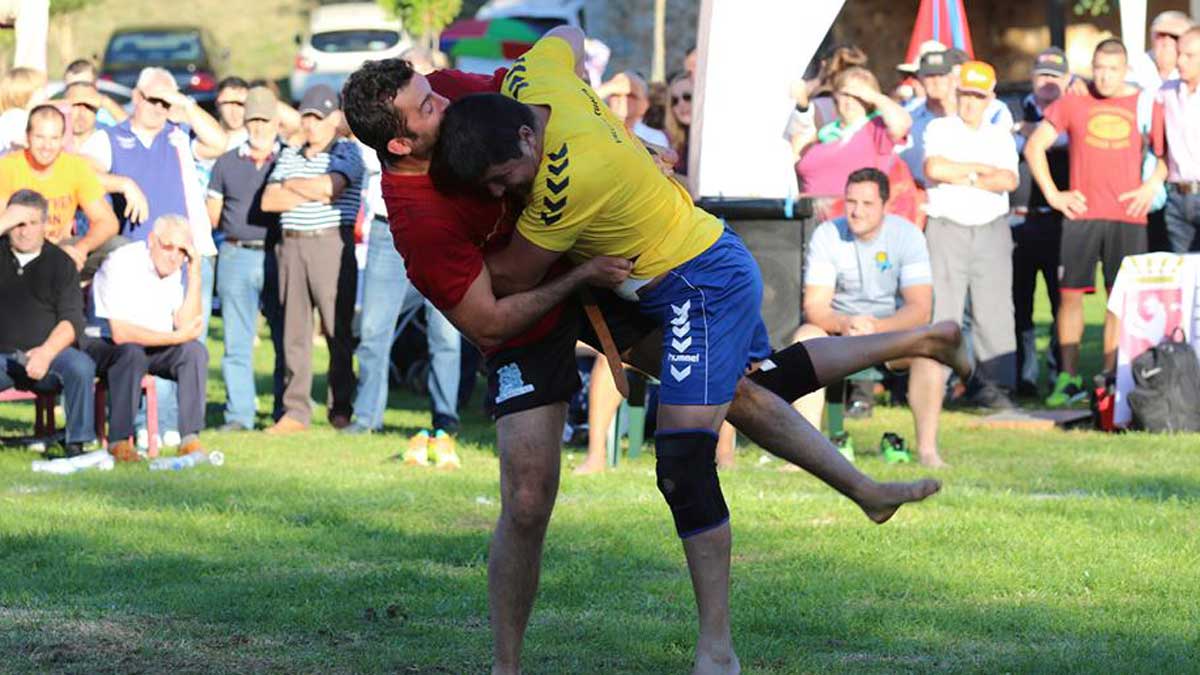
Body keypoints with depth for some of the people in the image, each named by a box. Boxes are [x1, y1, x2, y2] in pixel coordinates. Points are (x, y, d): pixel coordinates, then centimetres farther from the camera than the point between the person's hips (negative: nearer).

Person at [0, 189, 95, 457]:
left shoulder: (60, 262, 9)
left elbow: (72, 319, 1)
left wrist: (46, 353, -17)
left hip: (48, 354, 0)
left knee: (81, 366, -31)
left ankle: (76, 443, -20)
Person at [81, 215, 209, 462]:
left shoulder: (173, 269, 0)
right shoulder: (122, 263, -22)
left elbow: (186, 325, -8)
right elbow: (121, 333, -29)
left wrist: (195, 275, -14)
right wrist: (176, 337, -25)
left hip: (150, 348, 6)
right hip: (100, 345, -6)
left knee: (195, 351, -17)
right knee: (132, 353, -37)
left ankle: (190, 439, -20)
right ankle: (119, 441, -31)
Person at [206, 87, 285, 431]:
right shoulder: (227, 163, 13)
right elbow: (212, 216, 14)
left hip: (278, 255, -1)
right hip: (237, 256, 1)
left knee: (286, 337, -1)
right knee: (236, 341, 0)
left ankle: (286, 410, 6)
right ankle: (238, 413, 2)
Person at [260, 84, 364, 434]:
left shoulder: (347, 152, 5)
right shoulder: (289, 156, 19)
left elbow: (330, 184, -14)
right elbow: (269, 201, 7)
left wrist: (292, 185, 2)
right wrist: (313, 194, -5)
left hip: (331, 244, -5)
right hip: (291, 245, 5)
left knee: (338, 330, -4)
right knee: (294, 330, 3)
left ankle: (341, 410, 1)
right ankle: (295, 412, 4)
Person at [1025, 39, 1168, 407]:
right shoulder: (1071, 103, 7)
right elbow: (1035, 146, 10)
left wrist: (1153, 184, -1)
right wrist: (1052, 193, 3)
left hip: (1128, 217, 0)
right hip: (1081, 213, 0)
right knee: (1070, 293, -3)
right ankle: (1069, 378, 4)